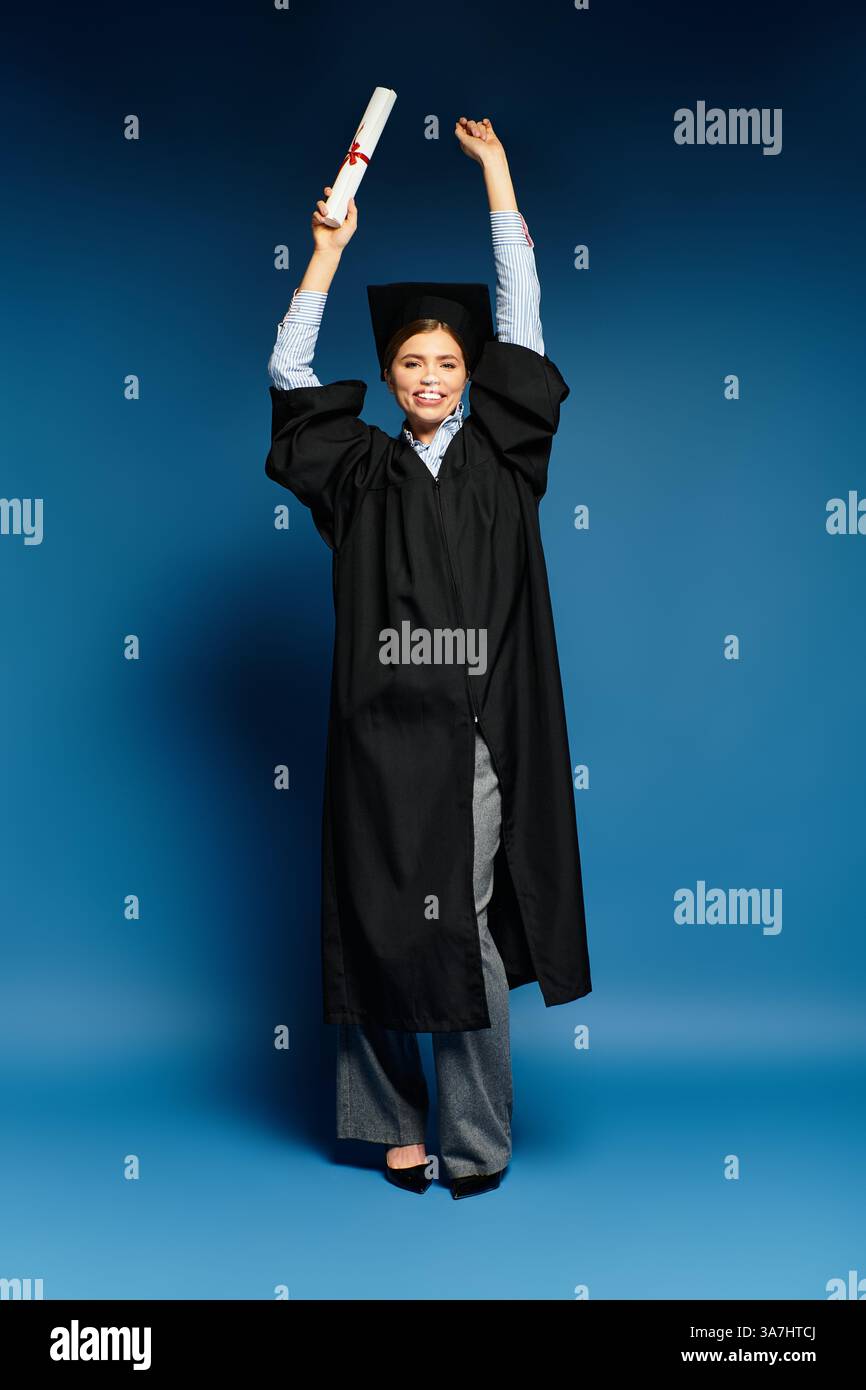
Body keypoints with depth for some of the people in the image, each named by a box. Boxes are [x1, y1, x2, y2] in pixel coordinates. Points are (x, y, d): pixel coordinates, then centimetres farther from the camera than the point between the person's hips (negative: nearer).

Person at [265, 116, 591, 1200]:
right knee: (379, 929, 3)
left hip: (472, 728, -1)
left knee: (465, 933, 1)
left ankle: (477, 1139, 12)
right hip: (380, 729, 1)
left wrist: (496, 174, 10)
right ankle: (398, 1123, 18)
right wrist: (330, 248, 5)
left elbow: (521, 325, 8)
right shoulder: (361, 471, 11)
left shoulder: (499, 459, 10)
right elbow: (288, 371, 8)